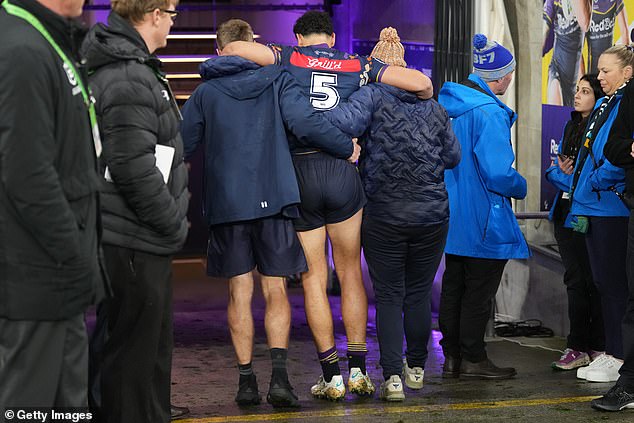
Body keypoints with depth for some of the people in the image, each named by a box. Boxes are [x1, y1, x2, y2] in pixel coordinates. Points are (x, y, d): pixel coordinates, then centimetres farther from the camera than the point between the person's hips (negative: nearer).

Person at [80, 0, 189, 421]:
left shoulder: (136, 69, 14)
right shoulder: (129, 78, -19)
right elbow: (133, 168, -24)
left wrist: (174, 223, 15)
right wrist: (175, 226, -13)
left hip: (144, 243, 10)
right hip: (134, 244, -10)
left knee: (156, 343, 19)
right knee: (132, 351, -2)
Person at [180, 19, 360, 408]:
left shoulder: (205, 92, 5)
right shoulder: (277, 80, 2)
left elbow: (182, 146, 5)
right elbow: (306, 122, -11)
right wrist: (347, 149, 0)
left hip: (226, 203, 0)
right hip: (274, 200, 0)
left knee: (240, 292, 7)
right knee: (276, 291, 5)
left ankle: (247, 379, 5)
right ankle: (279, 374, -10)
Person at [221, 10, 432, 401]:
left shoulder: (289, 59, 4)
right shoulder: (357, 65, 8)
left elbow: (234, 49, -10)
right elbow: (421, 83, 1)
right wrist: (425, 102, 23)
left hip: (299, 175, -1)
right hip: (342, 172, 1)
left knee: (314, 278, 6)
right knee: (351, 272, 14)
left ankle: (331, 376, 5)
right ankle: (358, 370, 13)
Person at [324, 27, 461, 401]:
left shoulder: (372, 97, -9)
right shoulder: (434, 107, 6)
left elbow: (341, 122, -28)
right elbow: (453, 157, 15)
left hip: (383, 217, -3)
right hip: (432, 215, 3)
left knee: (388, 296, 3)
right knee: (419, 293, 15)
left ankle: (392, 376, -5)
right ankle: (416, 368, 25)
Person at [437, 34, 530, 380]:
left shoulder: (448, 104, 7)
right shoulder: (489, 112, -20)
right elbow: (498, 172, -23)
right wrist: (521, 187, -5)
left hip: (450, 216, 8)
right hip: (482, 220, -8)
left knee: (453, 287, 14)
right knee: (479, 290, 3)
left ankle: (452, 355, 20)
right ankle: (473, 359, 10)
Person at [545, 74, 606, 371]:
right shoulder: (572, 126, 16)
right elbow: (556, 168, 20)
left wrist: (574, 175, -16)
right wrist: (560, 171, -1)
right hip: (566, 209, 8)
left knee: (593, 280, -4)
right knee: (574, 279, 9)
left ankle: (598, 347, 2)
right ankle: (578, 348, 14)